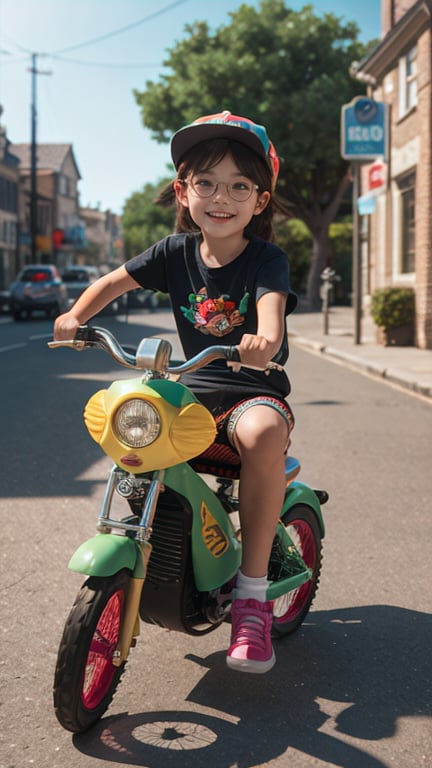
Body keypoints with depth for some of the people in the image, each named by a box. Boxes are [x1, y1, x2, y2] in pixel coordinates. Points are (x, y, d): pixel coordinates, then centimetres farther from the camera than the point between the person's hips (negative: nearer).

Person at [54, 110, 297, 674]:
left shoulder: (266, 258, -8)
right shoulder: (178, 251, 3)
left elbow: (272, 308, -28)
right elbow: (114, 281, 10)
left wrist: (263, 339, -51)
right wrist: (76, 315, -9)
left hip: (253, 393, -4)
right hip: (194, 393, 5)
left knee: (263, 434, -38)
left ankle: (252, 593, -24)